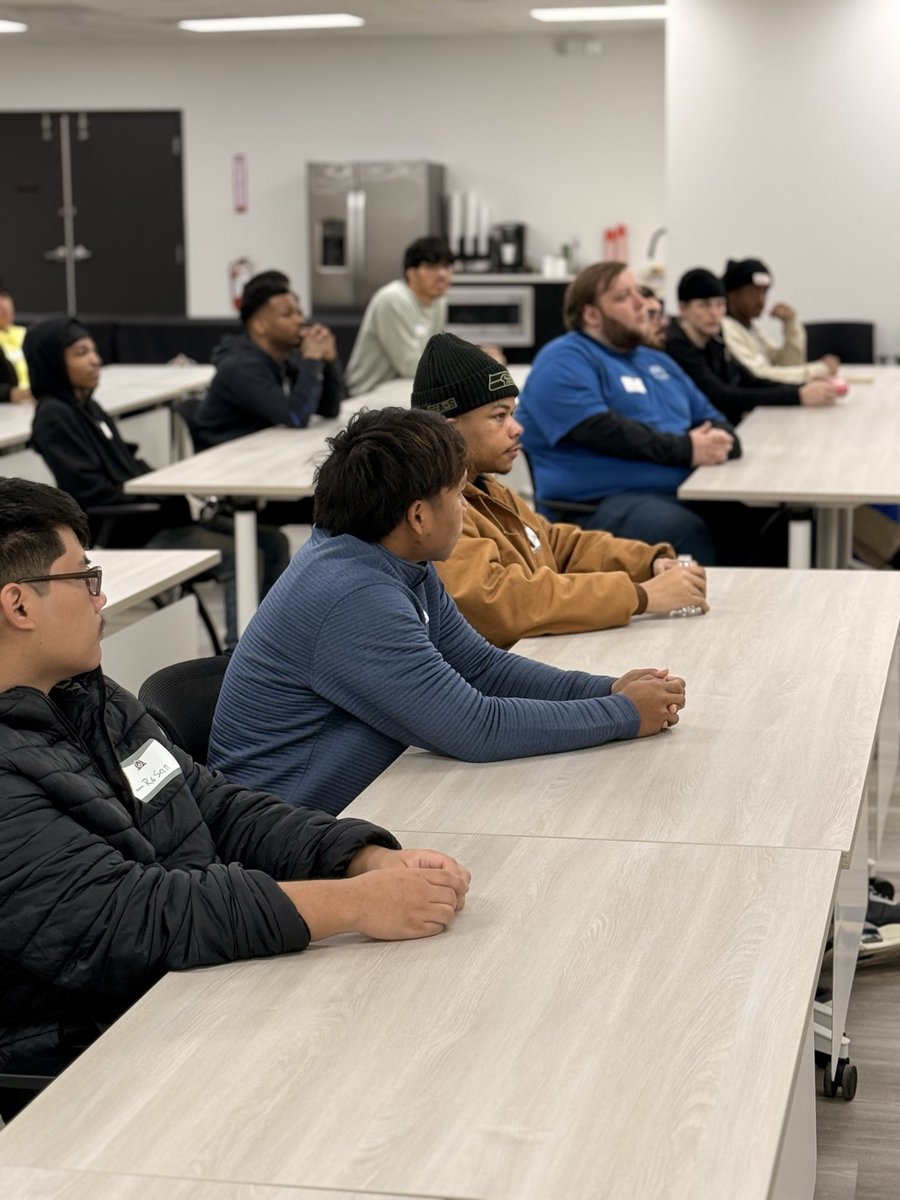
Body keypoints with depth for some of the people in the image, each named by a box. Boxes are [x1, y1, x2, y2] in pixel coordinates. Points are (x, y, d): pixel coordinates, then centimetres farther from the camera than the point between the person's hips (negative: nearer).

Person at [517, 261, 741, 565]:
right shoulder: (565, 361, 0)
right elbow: (601, 429, -14)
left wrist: (719, 441, 2)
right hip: (605, 503, -8)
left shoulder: (655, 360, 27)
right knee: (685, 533, -39)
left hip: (687, 492, 8)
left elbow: (708, 416, 28)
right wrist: (686, 449, -14)